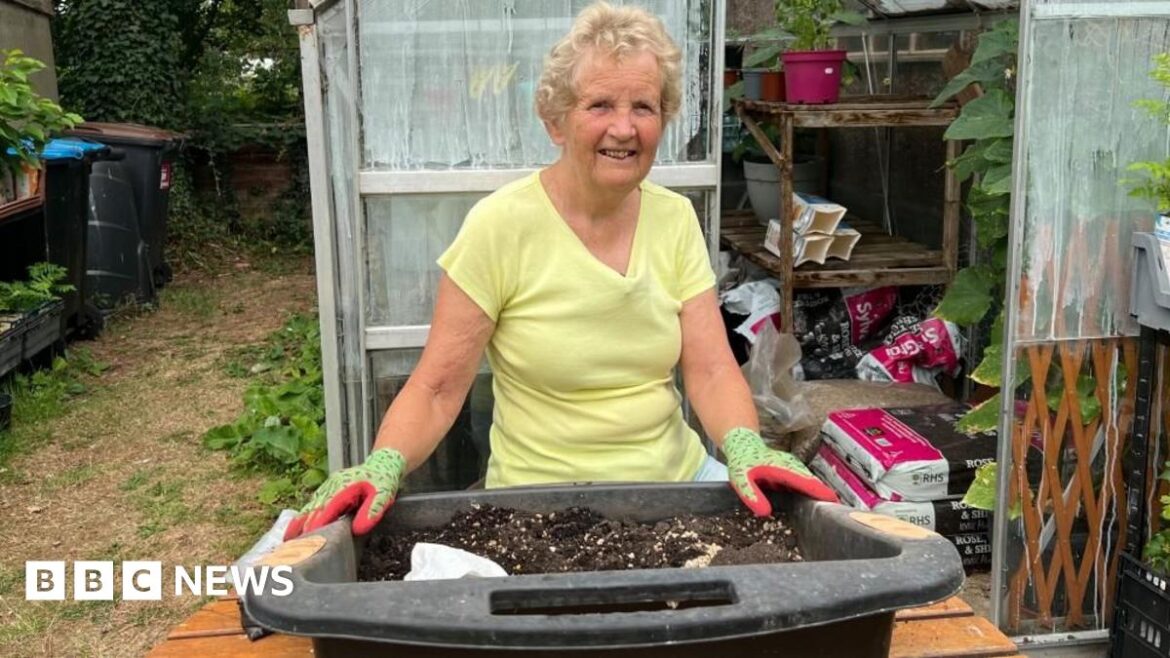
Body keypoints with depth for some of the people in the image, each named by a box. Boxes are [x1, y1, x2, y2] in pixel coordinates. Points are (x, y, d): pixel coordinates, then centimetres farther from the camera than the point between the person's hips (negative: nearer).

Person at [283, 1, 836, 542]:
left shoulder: (676, 219, 0)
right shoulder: (500, 226, -13)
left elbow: (711, 370, -5)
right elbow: (438, 387, -11)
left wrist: (745, 448, -25)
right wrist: (384, 466, -30)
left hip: (678, 479, 4)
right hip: (542, 498, -3)